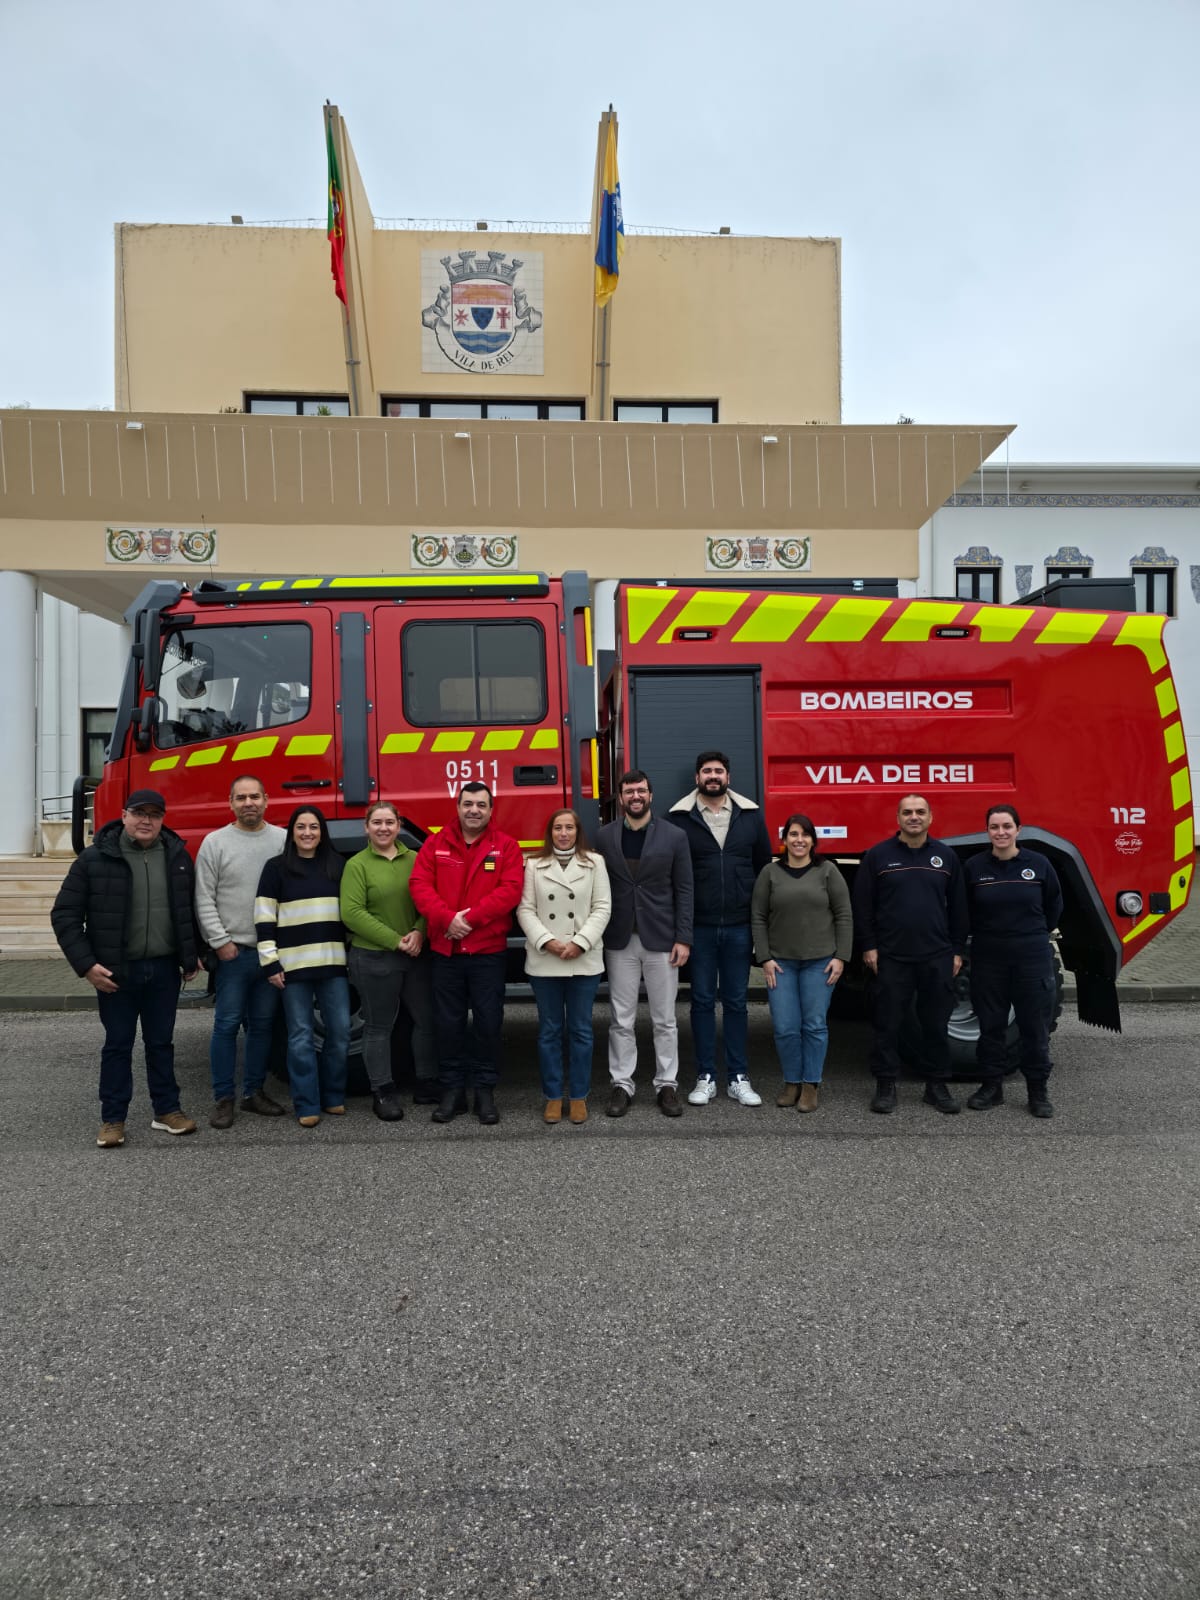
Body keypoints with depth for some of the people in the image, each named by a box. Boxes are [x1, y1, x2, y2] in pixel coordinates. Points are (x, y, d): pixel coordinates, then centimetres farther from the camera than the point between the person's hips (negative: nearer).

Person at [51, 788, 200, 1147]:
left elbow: (191, 909, 13)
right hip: (116, 971, -2)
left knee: (161, 1043, 13)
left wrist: (193, 955, 8)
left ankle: (167, 1111, 24)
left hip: (164, 969, 2)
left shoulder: (178, 856, 3)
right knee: (118, 1045, 8)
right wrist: (86, 964, -12)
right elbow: (64, 915, -5)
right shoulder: (94, 859, -7)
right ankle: (113, 1119, 19)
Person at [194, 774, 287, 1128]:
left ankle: (254, 1092, 22)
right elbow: (204, 899, -2)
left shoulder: (283, 840, 6)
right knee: (227, 1025, 0)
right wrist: (220, 942, -8)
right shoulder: (215, 842, 1)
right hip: (233, 951, -2)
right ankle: (223, 1099, 11)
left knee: (263, 1025, 11)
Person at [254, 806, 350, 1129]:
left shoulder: (336, 865, 11)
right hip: (294, 965, -3)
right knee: (301, 1036, 1)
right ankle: (307, 1105, 9)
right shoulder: (277, 867, 2)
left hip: (333, 962, 3)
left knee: (340, 1030, 4)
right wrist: (270, 962, -8)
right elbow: (264, 918, -1)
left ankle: (333, 1097, 20)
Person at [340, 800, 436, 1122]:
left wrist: (419, 932, -15)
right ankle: (383, 1092, 18)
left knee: (427, 1019, 8)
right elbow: (351, 913, -13)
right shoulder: (357, 865, -4)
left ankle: (427, 1086, 22)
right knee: (379, 1026, 6)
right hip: (373, 958, -4)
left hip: (417, 955, 4)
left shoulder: (414, 859, 6)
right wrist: (395, 941, -15)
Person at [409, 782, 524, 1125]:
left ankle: (484, 1090, 17)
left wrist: (471, 918, -19)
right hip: (445, 949, 2)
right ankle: (453, 1089, 20)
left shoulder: (506, 846, 0)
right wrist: (447, 919, -19)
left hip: (488, 950, -1)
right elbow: (420, 885, -4)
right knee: (448, 1022, 8)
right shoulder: (435, 844, 5)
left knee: (488, 1022, 4)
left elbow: (510, 889, -11)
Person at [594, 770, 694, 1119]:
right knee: (621, 1020, 7)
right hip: (619, 941, 1)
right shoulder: (604, 837, 3)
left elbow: (684, 891, -1)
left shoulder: (674, 837, -1)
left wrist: (683, 939, -6)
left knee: (664, 1020, 8)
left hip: (661, 940, -1)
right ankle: (622, 1084, 18)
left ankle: (667, 1085, 19)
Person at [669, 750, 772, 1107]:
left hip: (739, 927, 2)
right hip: (698, 927, -1)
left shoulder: (750, 816, 5)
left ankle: (738, 1078, 19)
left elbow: (764, 867, 8)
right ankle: (705, 1078, 17)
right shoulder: (679, 818, -2)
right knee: (703, 1001, 8)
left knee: (736, 1002, 10)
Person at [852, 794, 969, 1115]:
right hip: (891, 957, -2)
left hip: (937, 957, 2)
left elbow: (957, 907, 10)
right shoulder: (878, 855, 1)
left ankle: (937, 1085, 21)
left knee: (936, 1023, 9)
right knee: (888, 1024, 3)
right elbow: (862, 905, 1)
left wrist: (958, 950, 7)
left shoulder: (946, 856, 8)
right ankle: (885, 1086, 14)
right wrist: (869, 946, -4)